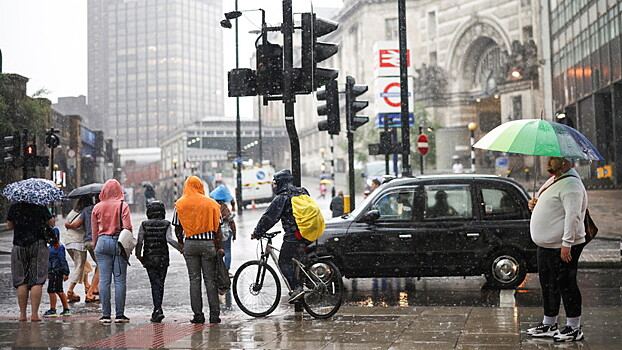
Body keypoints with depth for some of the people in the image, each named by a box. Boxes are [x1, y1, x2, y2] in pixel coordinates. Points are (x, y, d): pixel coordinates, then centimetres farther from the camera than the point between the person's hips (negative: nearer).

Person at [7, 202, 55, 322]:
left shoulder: (13, 207, 2)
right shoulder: (40, 207, -3)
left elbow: (9, 226, 13)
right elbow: (52, 223, 5)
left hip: (19, 247, 2)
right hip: (38, 245, -2)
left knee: (21, 282, 8)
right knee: (37, 281, -1)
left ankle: (22, 314, 8)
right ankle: (34, 314, -7)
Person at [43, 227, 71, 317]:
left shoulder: (59, 247, -12)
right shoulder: (49, 247, 14)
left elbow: (63, 261, -14)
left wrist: (65, 273, -15)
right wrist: (48, 272, 23)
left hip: (57, 272, -9)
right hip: (52, 272, 9)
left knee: (51, 290, -7)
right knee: (59, 291, 12)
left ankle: (52, 310, 0)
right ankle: (66, 309, 18)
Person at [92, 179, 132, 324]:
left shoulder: (97, 207, 6)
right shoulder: (123, 206, -3)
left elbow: (94, 230, 10)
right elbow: (127, 228, -7)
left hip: (102, 242, 2)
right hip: (118, 242, -2)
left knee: (104, 280, 4)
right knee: (120, 280, 1)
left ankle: (105, 315, 4)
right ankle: (120, 314, 1)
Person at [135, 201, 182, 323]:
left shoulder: (144, 225, 0)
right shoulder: (166, 225, -1)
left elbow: (139, 242, -4)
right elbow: (170, 239, -16)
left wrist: (138, 255, 8)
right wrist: (181, 248, -11)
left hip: (149, 259, -1)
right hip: (163, 259, 1)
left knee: (155, 284, -2)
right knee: (160, 284, 13)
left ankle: (158, 309, -17)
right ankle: (157, 310, 20)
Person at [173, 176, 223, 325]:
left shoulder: (180, 205, 2)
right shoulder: (211, 203, 1)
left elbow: (177, 229, 3)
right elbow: (217, 228, -1)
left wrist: (182, 245, 15)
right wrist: (219, 247, 2)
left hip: (190, 244, 0)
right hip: (208, 243, 0)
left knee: (194, 279, 5)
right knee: (210, 279, 3)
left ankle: (198, 315, 4)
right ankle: (214, 315, 3)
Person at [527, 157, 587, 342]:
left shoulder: (570, 185, -16)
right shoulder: (552, 181, 16)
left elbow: (573, 216, -23)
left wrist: (567, 243, -26)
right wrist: (535, 205, 7)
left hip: (562, 247, -10)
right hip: (546, 244, 10)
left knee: (565, 285, -3)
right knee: (548, 285, 15)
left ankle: (574, 328, 7)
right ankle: (549, 324, 27)